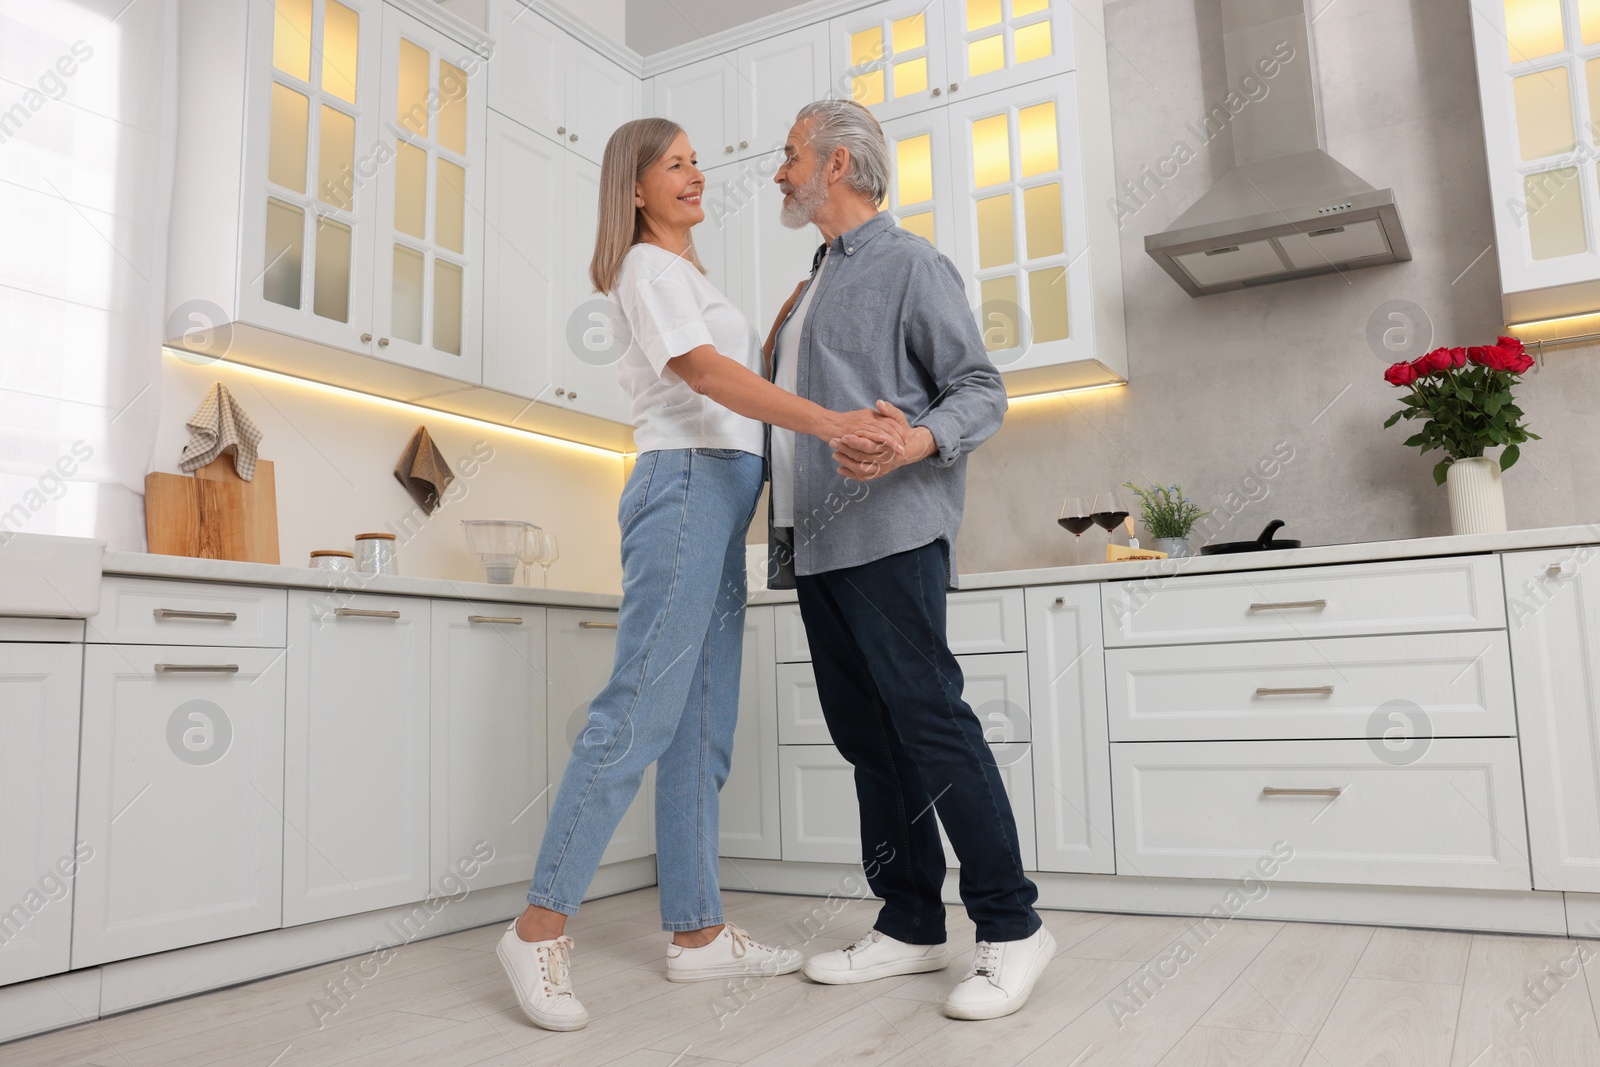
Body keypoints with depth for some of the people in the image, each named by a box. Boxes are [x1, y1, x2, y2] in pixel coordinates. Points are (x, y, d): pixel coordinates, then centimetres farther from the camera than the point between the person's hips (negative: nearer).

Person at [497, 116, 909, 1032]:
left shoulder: (685, 272, 28)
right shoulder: (649, 268, -2)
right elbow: (706, 374, -18)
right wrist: (830, 421, -28)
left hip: (721, 494, 9)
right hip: (686, 481, -9)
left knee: (704, 724, 5)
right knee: (643, 707, -14)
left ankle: (697, 931, 9)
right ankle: (542, 926, -8)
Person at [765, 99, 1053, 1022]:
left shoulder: (911, 265, 0)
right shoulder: (817, 284, 25)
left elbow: (982, 390, -8)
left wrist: (918, 442, -25)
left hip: (888, 538, -9)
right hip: (817, 545, 9)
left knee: (930, 720, -11)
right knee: (866, 734, 8)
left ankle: (1012, 926, -1)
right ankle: (912, 926, 16)